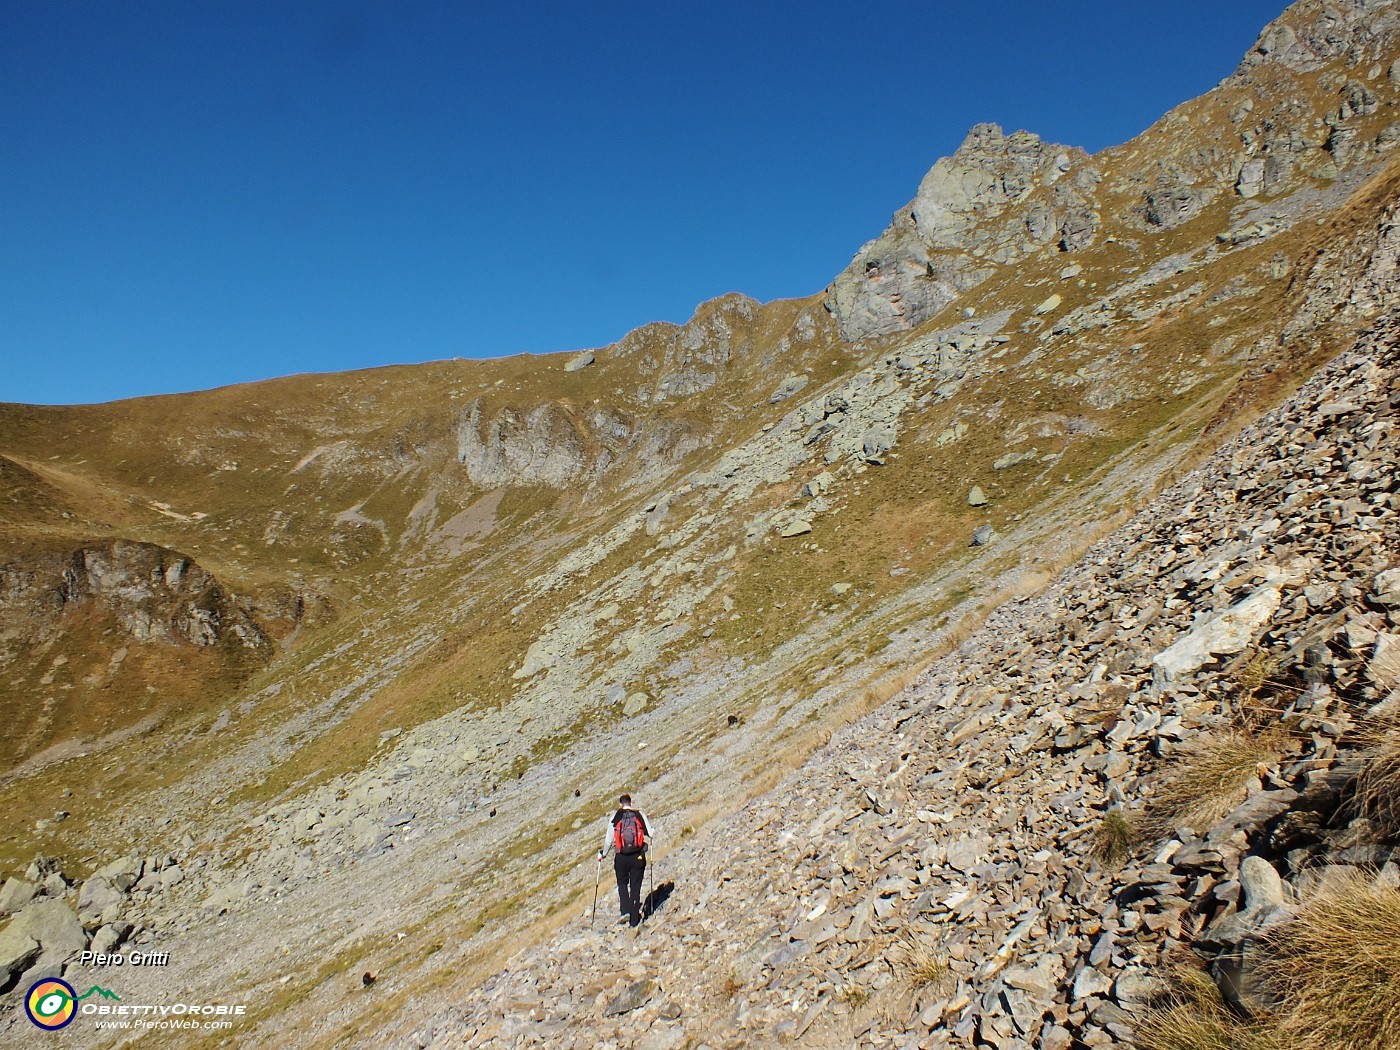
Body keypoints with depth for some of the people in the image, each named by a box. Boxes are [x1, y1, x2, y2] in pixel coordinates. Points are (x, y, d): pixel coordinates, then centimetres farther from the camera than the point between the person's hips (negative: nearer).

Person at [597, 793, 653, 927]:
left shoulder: (614, 817, 2)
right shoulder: (640, 815, 2)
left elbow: (609, 839, 2)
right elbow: (650, 834, -1)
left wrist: (602, 854, 17)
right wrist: (645, 846, 21)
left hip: (621, 857, 0)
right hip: (638, 856, 0)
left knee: (622, 884, 18)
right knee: (635, 886, 10)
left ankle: (625, 911, -2)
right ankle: (634, 919, 10)